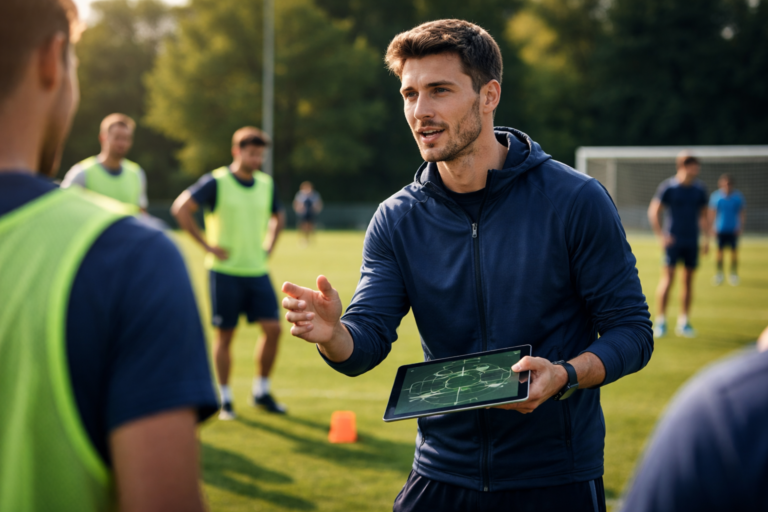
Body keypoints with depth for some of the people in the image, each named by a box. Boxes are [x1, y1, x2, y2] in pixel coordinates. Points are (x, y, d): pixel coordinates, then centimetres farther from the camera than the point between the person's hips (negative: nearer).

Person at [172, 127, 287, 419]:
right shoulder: (217, 182, -8)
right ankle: (225, 400, 13)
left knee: (273, 329, -3)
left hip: (258, 271, 5)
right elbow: (180, 209, -11)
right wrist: (207, 245, -11)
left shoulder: (266, 185, 9)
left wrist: (269, 247, 13)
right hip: (225, 271, -5)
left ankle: (261, 392, 14)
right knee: (225, 335, 1)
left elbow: (278, 216, 27)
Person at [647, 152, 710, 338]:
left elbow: (703, 215, 17)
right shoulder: (668, 187, -6)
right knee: (668, 277, -10)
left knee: (688, 279, 6)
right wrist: (661, 236, -9)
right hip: (673, 240, -4)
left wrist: (706, 239, 10)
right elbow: (654, 212, -2)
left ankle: (683, 322, 14)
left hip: (692, 242, 5)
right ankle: (660, 321, -2)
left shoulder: (699, 189, 7)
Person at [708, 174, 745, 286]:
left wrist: (740, 226, -5)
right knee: (720, 250, 1)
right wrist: (712, 227, 0)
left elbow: (743, 212, 5)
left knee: (734, 250, -1)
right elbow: (712, 213, 6)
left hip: (733, 230, 0)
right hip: (720, 229, 0)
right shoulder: (715, 196, -1)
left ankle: (733, 273, 10)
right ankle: (719, 272, 12)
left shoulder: (738, 196, -1)